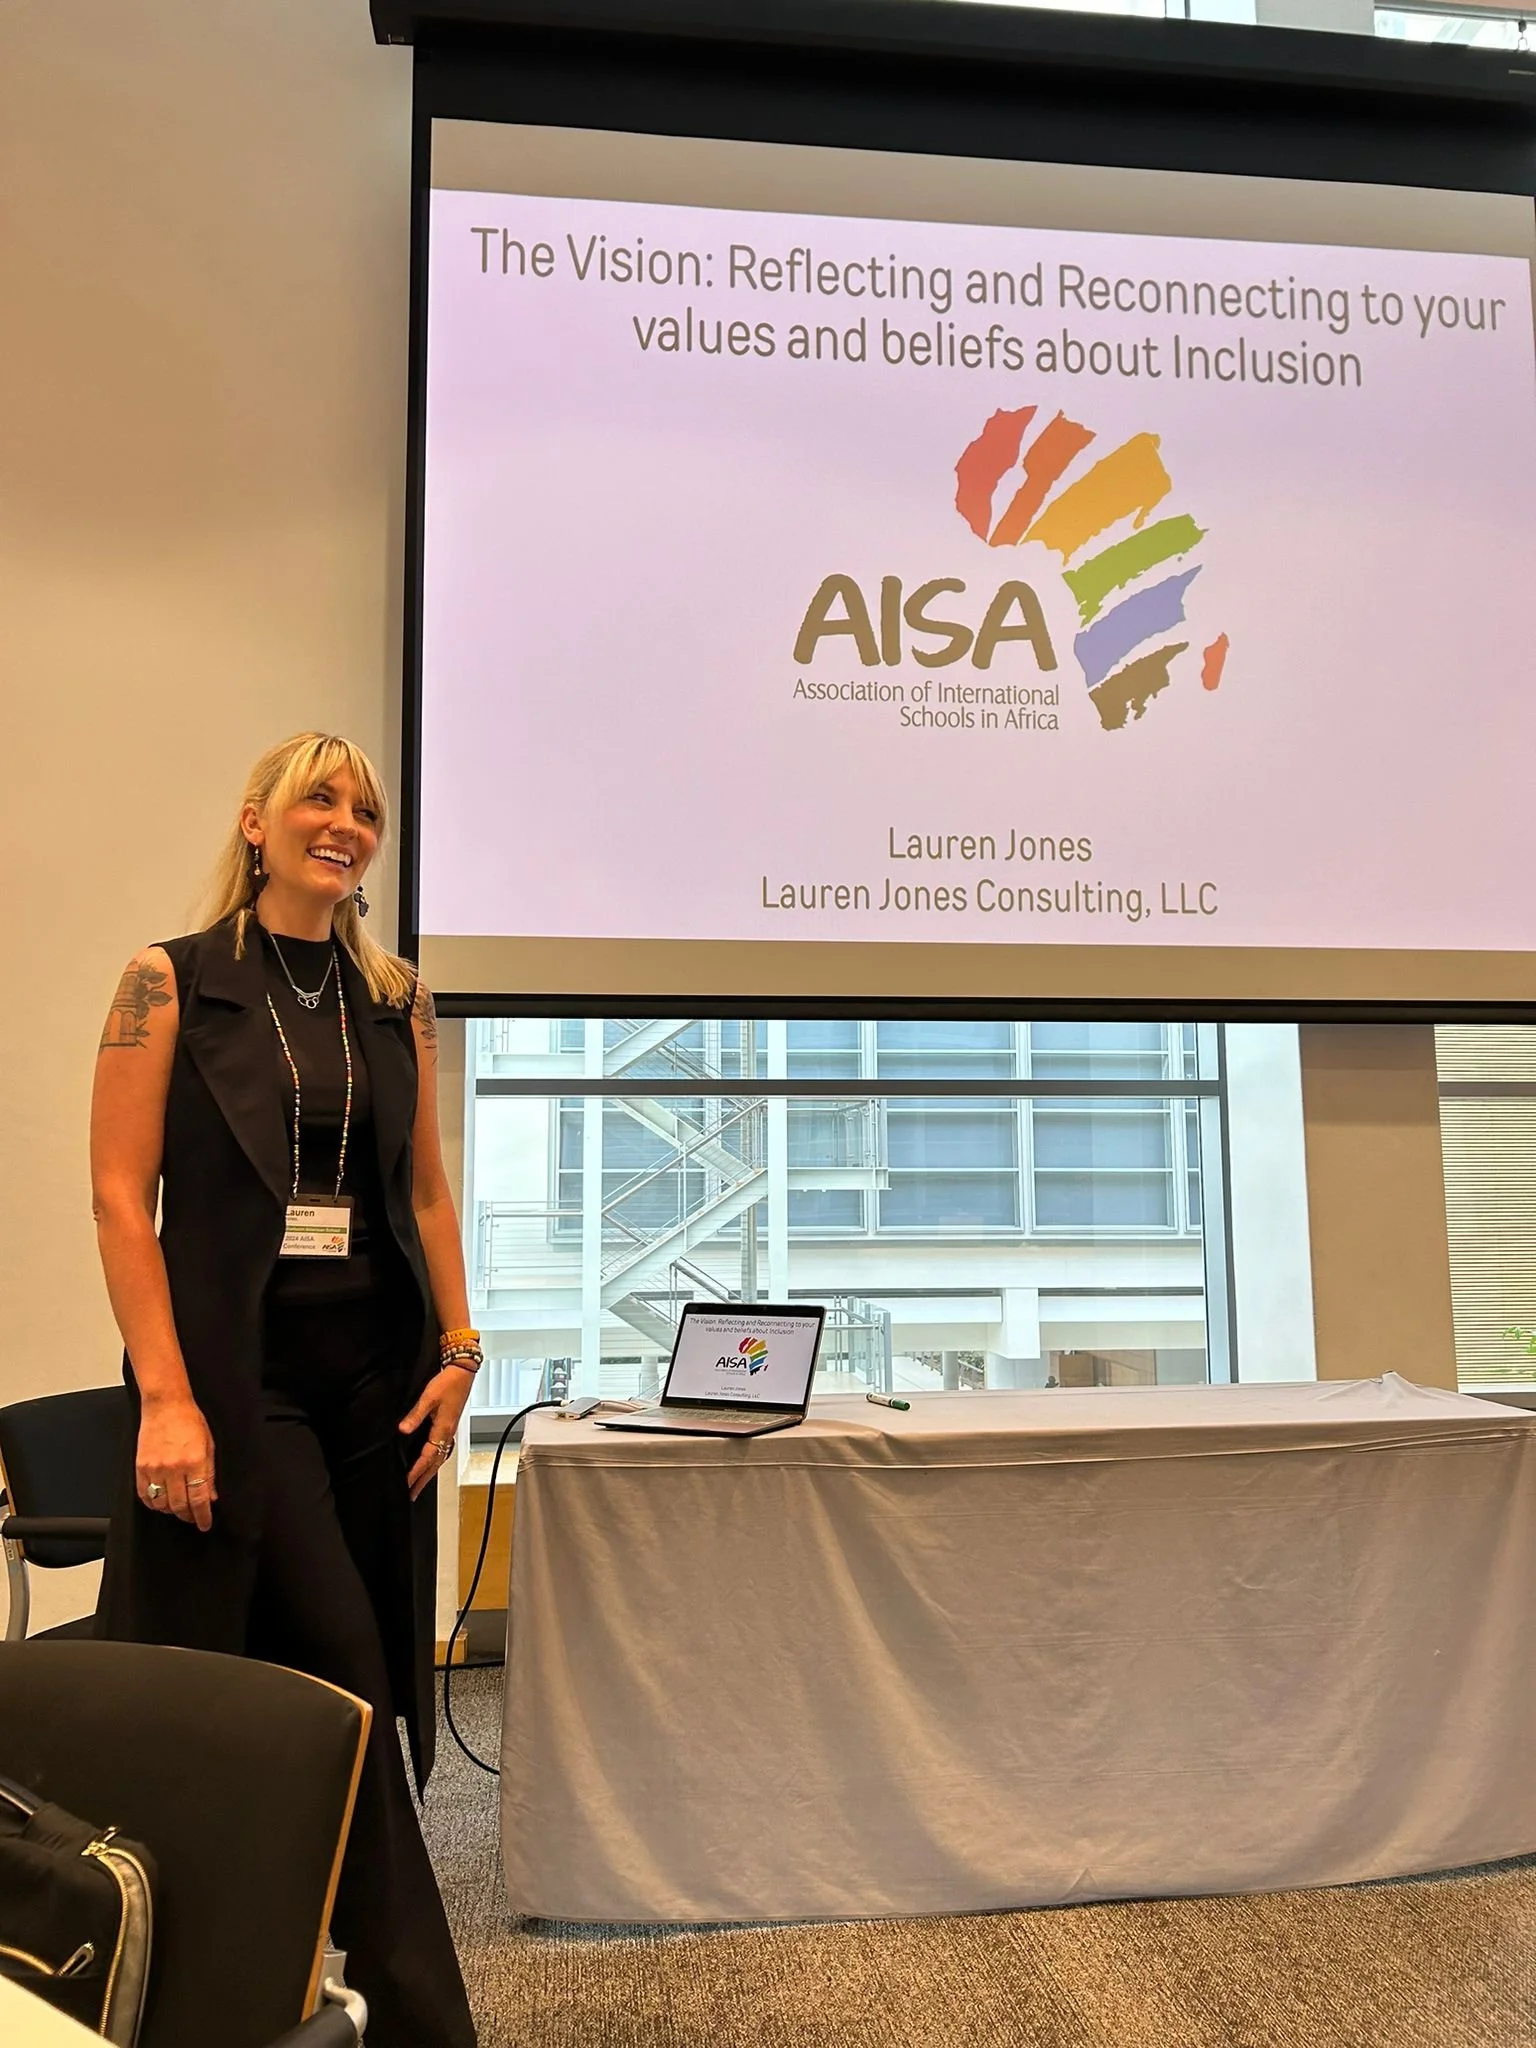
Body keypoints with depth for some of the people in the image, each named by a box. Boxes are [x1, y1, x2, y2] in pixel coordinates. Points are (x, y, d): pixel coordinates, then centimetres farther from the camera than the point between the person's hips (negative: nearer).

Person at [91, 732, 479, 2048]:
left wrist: (459, 1347, 2)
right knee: (346, 1680, -6)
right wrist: (166, 1396, -14)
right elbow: (120, 1194, -7)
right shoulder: (172, 984, -2)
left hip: (377, 1368, 5)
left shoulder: (397, 1002, 10)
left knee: (355, 1683, 10)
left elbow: (425, 1188, 12)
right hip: (239, 1365, -5)